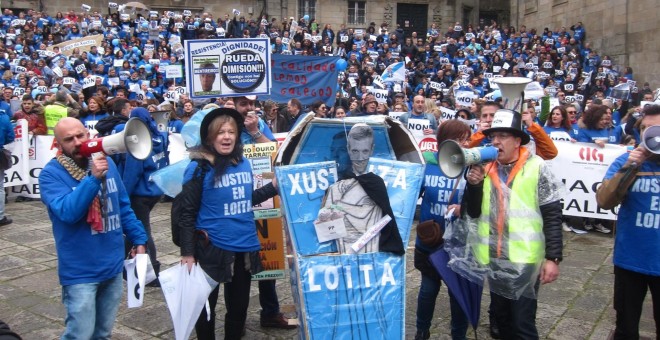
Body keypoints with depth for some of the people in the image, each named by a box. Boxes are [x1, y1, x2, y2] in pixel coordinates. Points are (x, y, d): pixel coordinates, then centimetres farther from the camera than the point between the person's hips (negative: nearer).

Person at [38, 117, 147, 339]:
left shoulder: (107, 163, 3)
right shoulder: (51, 174, -12)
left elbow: (124, 207, 12)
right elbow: (67, 212, -27)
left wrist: (138, 239, 9)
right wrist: (94, 179, -34)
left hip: (113, 265, 5)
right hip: (80, 271, -5)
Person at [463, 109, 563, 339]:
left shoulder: (536, 168, -9)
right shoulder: (484, 168, 4)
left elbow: (553, 217, -8)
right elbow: (473, 213, 3)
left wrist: (553, 258, -12)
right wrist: (474, 184, -12)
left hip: (524, 260, -5)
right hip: (493, 260, 5)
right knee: (501, 318, 19)